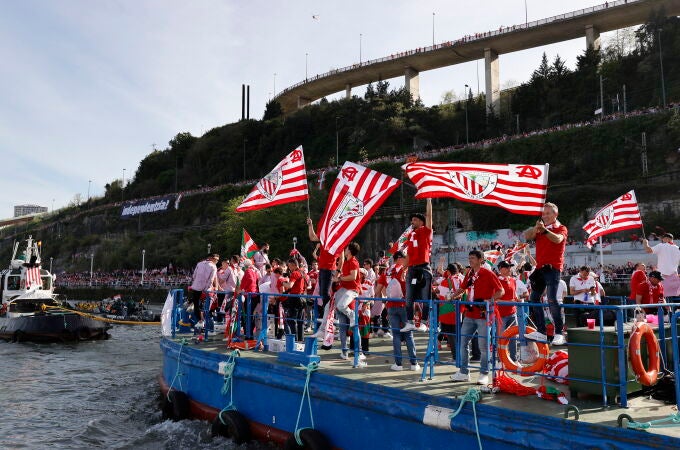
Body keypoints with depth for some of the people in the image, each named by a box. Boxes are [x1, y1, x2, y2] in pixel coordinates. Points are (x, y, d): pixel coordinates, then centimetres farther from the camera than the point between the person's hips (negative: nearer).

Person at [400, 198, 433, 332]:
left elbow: (429, 215, -6)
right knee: (409, 298, 6)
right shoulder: (411, 235, 16)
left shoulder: (426, 231, 2)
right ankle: (410, 323, 12)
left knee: (425, 298, -2)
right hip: (412, 269, 6)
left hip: (424, 268, -6)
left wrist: (428, 199, -4)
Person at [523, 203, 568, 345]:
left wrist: (544, 229, -36)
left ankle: (559, 334, -11)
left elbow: (558, 239, -21)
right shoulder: (539, 229, 16)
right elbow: (527, 236, -2)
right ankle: (541, 332, 11)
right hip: (540, 268, 6)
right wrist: (536, 228, -21)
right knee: (534, 298, 5)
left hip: (553, 268, -6)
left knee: (552, 299, -15)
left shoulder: (561, 228, 2)